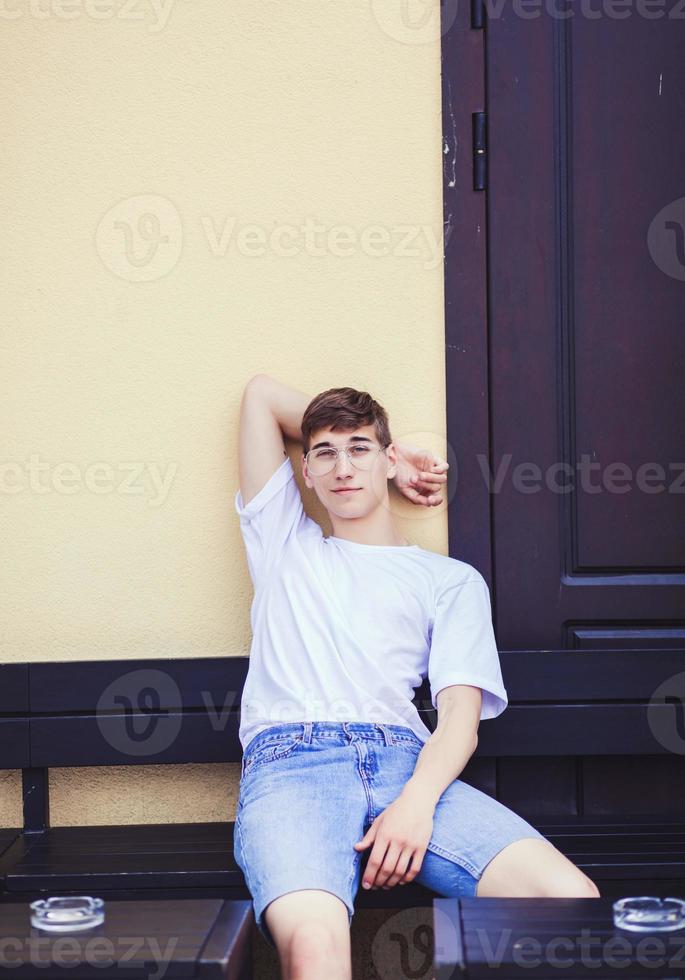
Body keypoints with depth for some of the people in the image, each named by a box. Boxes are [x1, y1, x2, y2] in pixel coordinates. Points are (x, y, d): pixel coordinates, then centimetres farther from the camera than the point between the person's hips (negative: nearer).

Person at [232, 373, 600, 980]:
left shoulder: (451, 581, 23)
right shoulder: (286, 543, 29)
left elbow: (461, 713, 8)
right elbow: (260, 393, 33)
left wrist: (416, 801, -12)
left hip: (406, 762, 1)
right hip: (290, 759, -1)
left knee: (572, 899, -25)